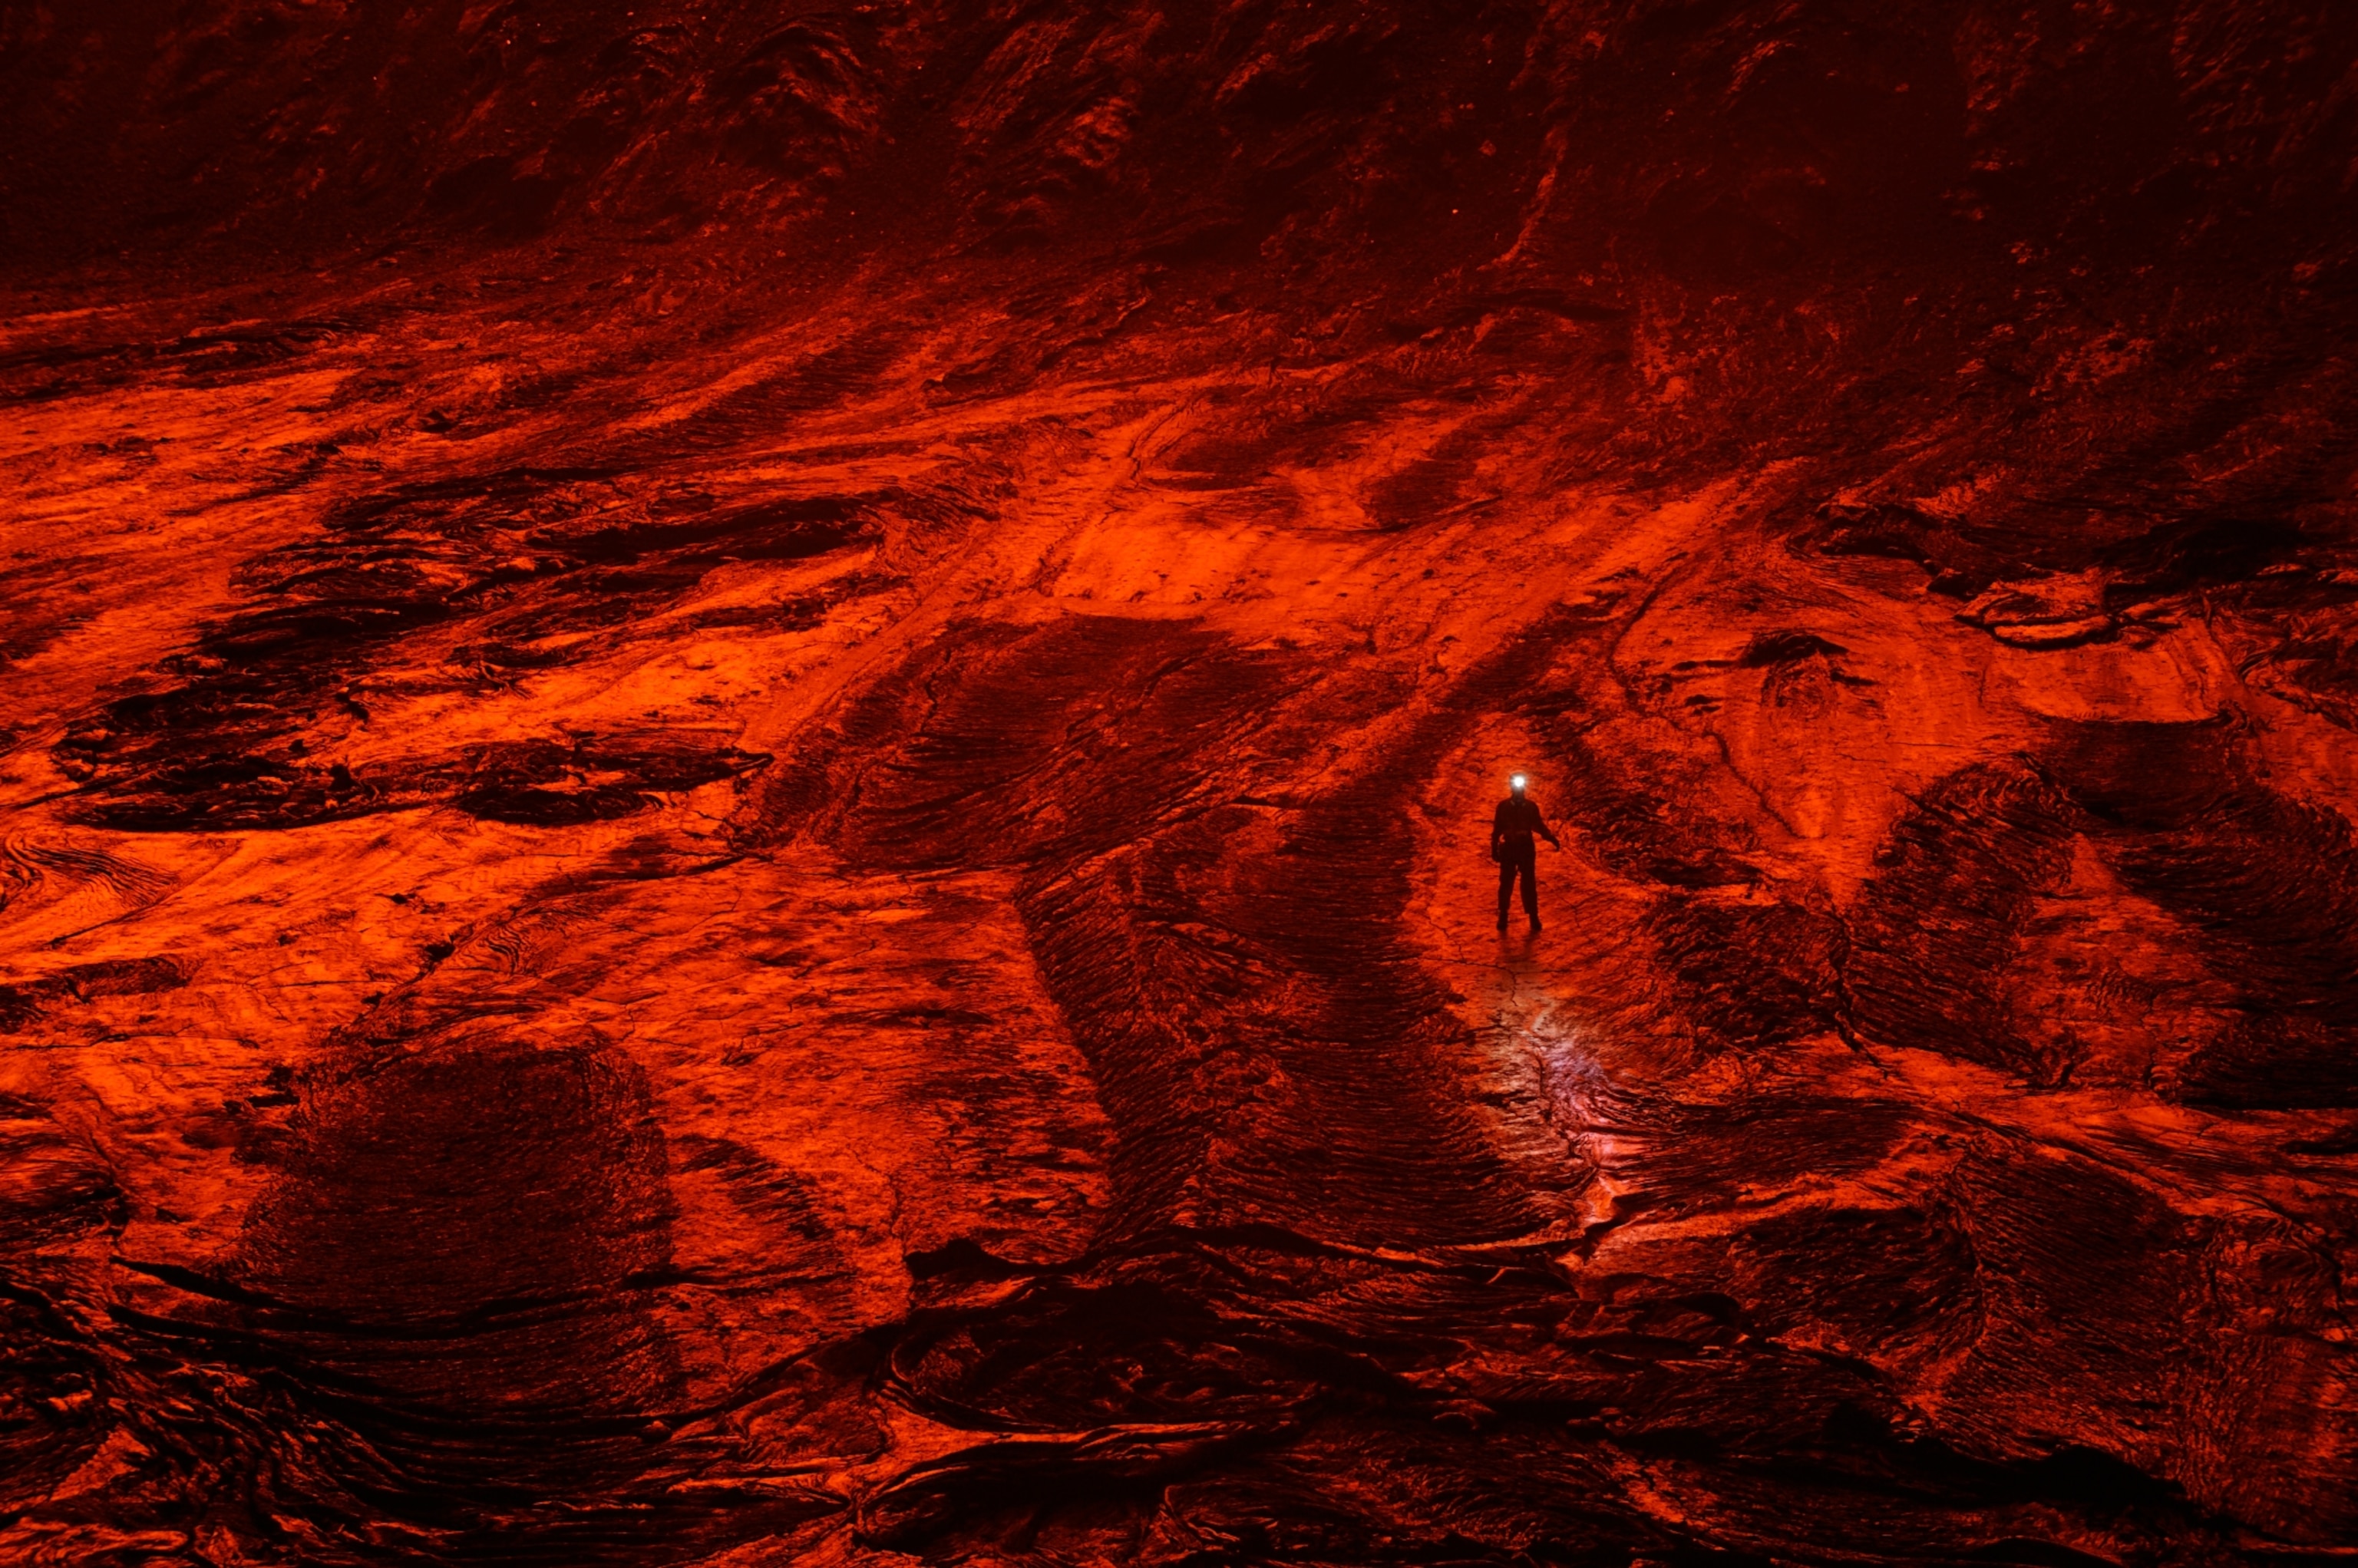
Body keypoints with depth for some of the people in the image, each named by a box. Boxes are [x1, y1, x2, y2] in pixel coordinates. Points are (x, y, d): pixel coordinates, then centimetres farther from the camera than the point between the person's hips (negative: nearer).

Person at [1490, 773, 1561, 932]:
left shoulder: (1531, 806, 2)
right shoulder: (1503, 806, 1)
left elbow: (1540, 826, 6)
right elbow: (1497, 829, 4)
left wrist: (1553, 840, -7)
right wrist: (1495, 849, 0)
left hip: (1527, 849, 0)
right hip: (1508, 849, 0)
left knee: (1529, 884, 1)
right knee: (1506, 883, 2)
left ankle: (1533, 917, 6)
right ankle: (1503, 917, 11)